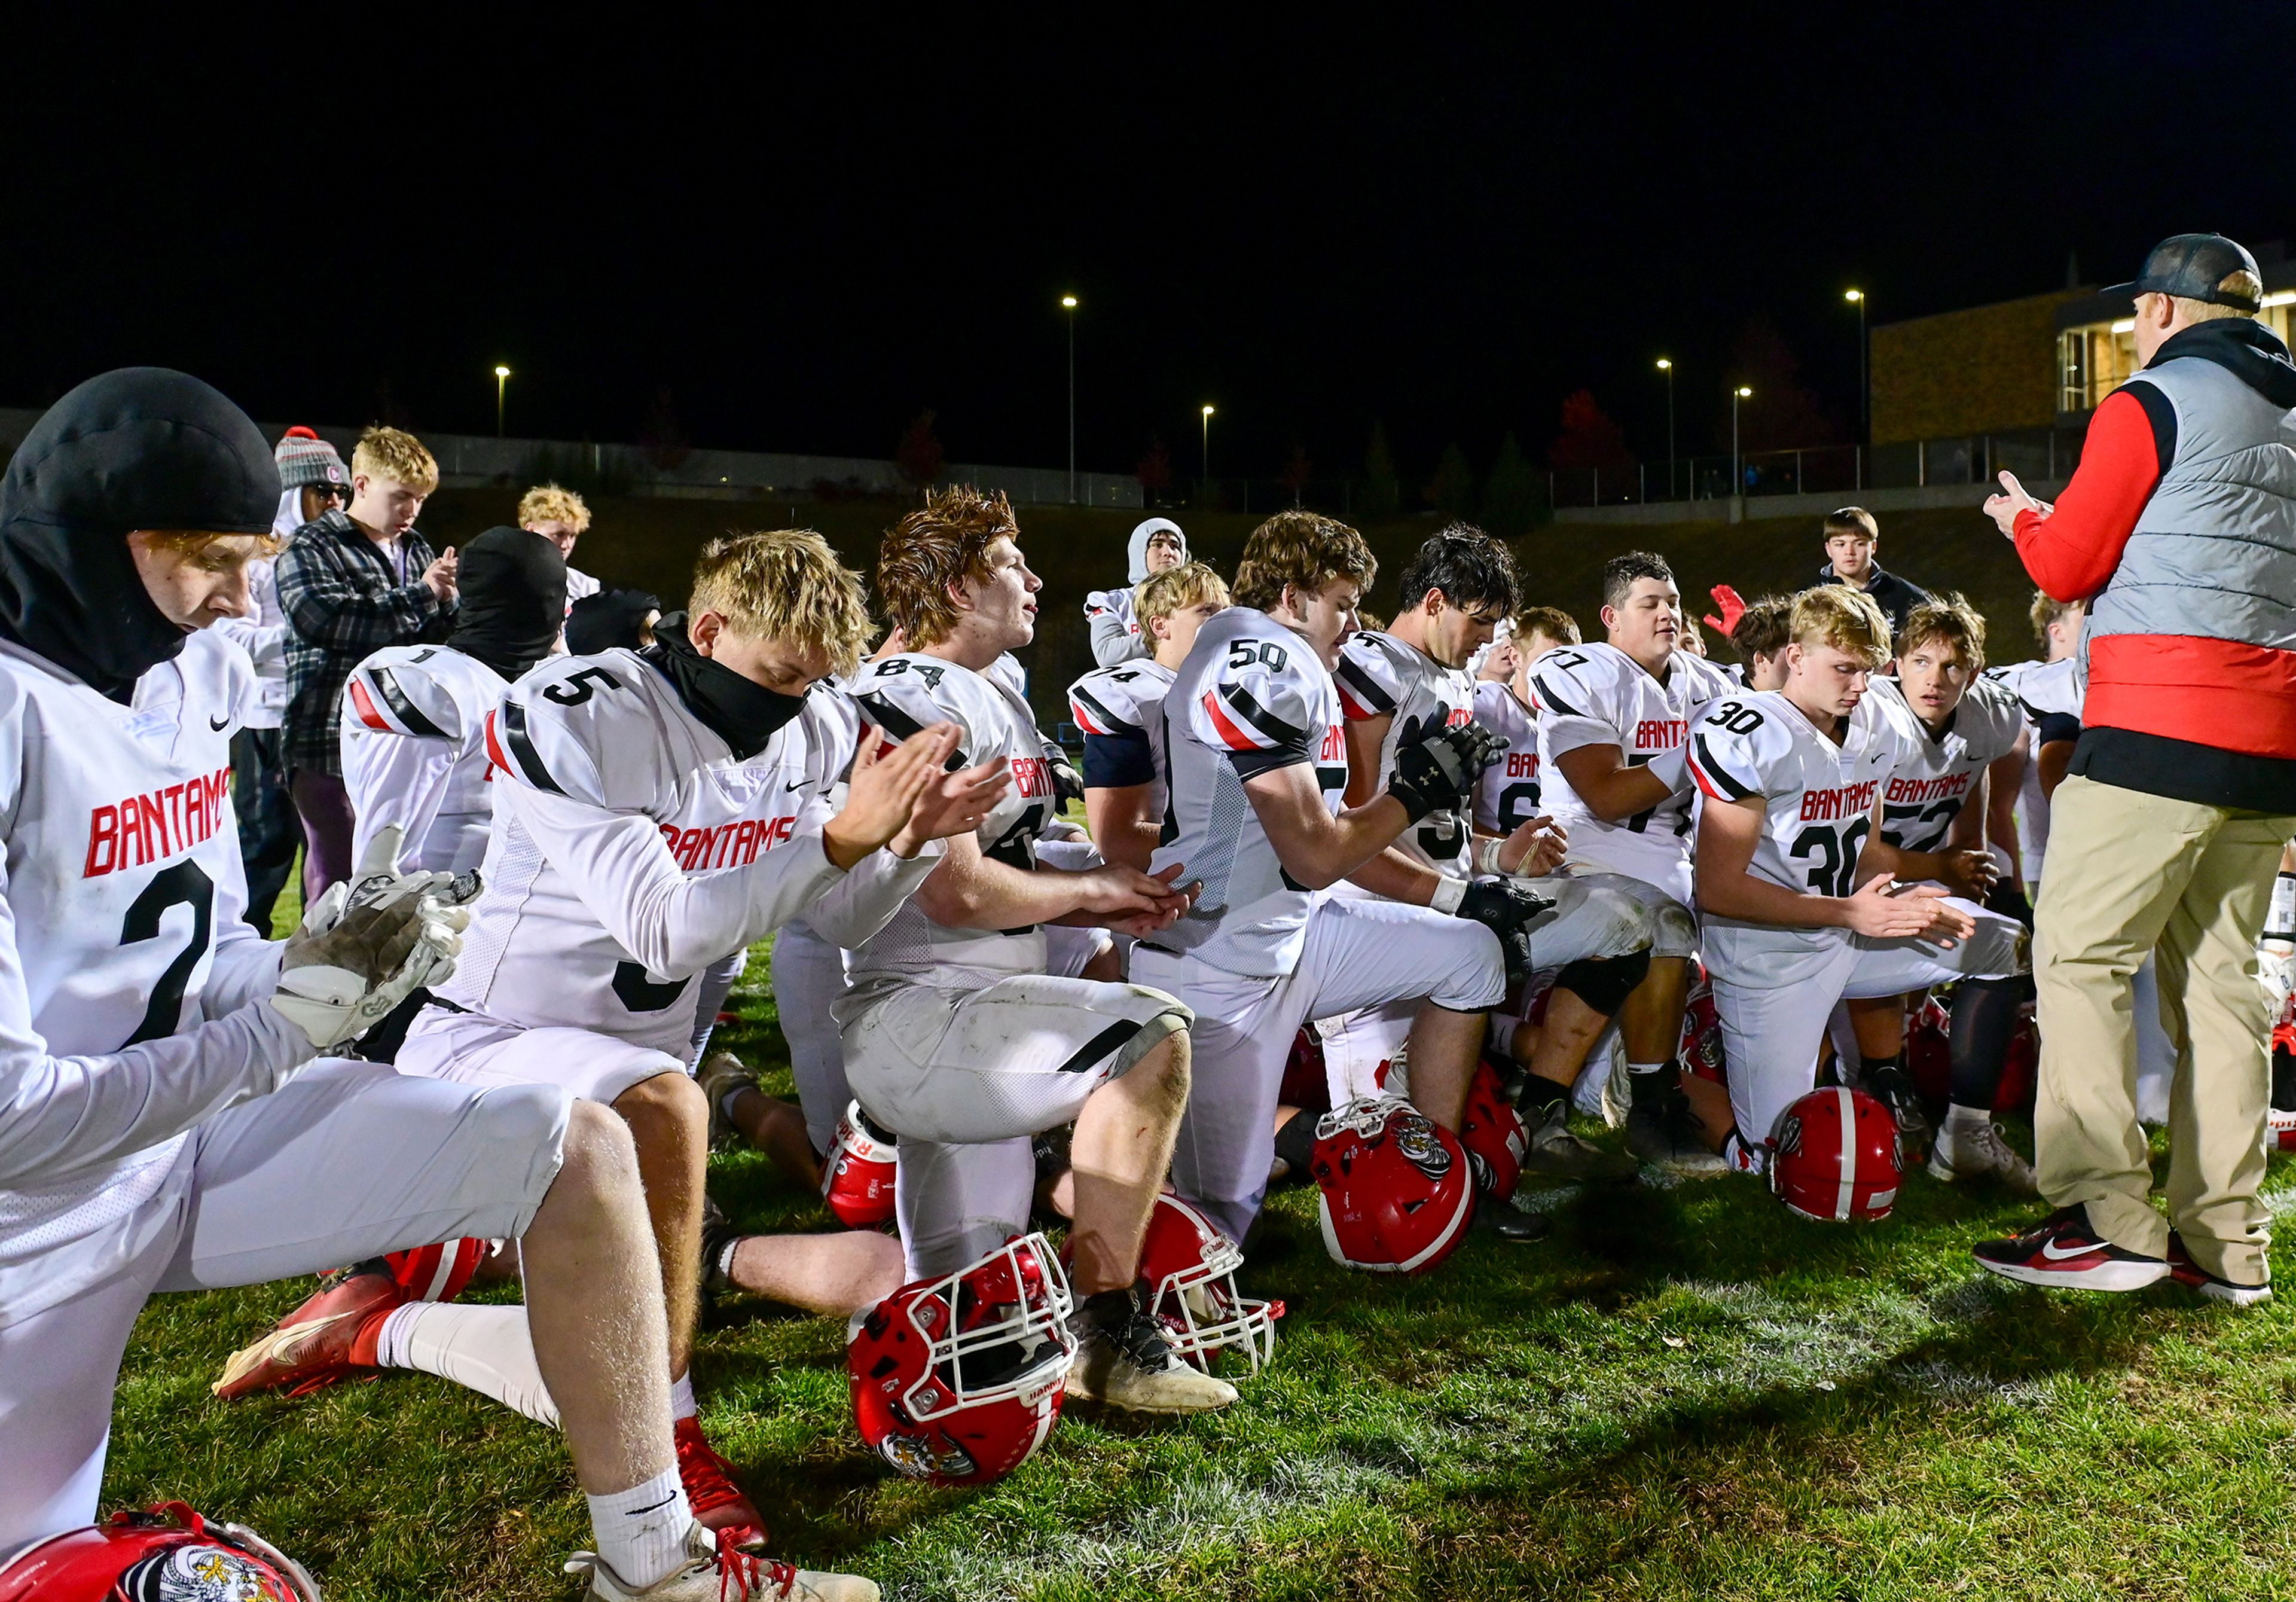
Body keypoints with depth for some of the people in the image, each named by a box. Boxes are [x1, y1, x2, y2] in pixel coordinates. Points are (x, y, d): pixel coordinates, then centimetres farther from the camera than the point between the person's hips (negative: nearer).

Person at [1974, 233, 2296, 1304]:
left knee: (2081, 956, -5)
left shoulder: (2152, 403, -2)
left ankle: (2110, 1221, -10)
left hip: (2161, 729, -8)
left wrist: (2022, 519, 18)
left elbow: (2067, 565, -2)